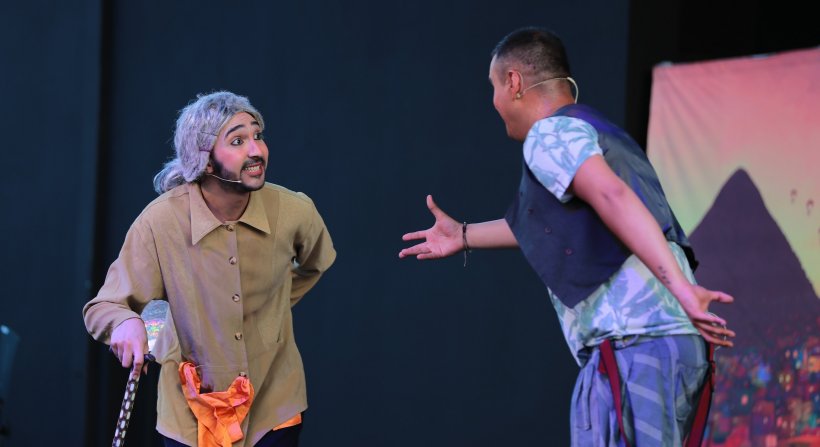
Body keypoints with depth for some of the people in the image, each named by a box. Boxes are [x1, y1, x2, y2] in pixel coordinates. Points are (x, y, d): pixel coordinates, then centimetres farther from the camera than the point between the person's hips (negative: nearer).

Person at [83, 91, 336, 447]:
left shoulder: (295, 212, -13)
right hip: (190, 413, -1)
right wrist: (125, 322, -34)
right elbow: (101, 308, -13)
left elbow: (315, 264, 12)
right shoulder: (160, 221, -21)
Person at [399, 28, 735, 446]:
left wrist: (680, 288, -31)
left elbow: (613, 198, -22)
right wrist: (465, 236, 55)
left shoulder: (551, 134, -3)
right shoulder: (591, 135, 27)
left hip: (634, 346, -9)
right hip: (673, 340, 9)